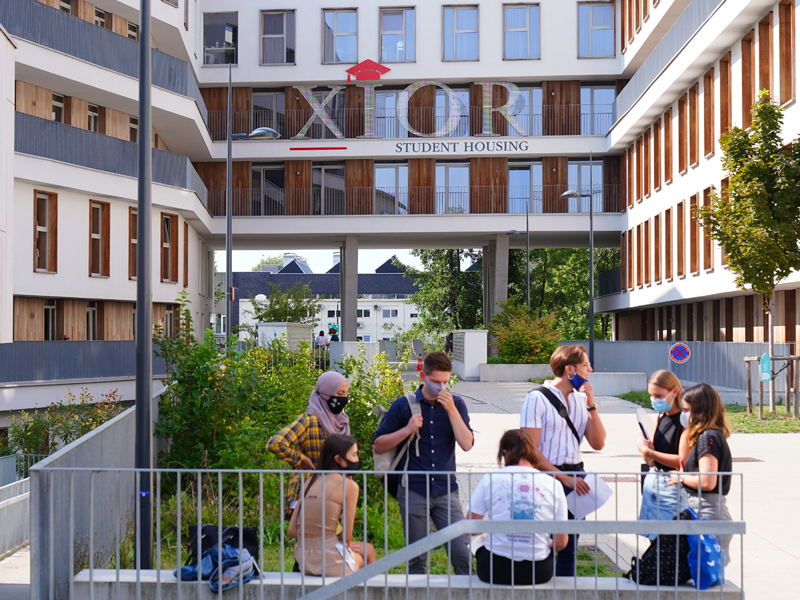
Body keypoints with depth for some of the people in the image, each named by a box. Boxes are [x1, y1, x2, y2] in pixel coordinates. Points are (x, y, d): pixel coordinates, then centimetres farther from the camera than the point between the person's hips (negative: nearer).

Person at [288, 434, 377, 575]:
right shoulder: (349, 486, -8)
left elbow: (292, 530, 7)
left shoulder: (311, 481, 10)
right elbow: (347, 536, -7)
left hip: (304, 561, 6)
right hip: (329, 561, -6)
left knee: (368, 549, 30)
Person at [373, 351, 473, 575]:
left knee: (462, 552, -4)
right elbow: (378, 445, 2)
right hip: (414, 492, -1)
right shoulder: (403, 405, 1)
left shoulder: (455, 405, 4)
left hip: (446, 491, 1)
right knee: (416, 558, 7)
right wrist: (407, 430, -12)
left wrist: (451, 410, -14)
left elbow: (467, 444, -7)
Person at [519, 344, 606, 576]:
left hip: (575, 476, 6)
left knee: (569, 546, 14)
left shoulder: (581, 398, 7)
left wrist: (591, 405, -6)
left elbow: (598, 443, 4)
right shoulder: (537, 399, -10)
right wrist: (563, 477, -18)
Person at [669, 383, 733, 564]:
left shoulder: (708, 437, -15)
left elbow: (707, 482, -22)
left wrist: (681, 478, -7)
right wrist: (687, 431, 17)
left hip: (707, 512, -10)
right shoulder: (709, 435, 13)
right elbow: (684, 460, 23)